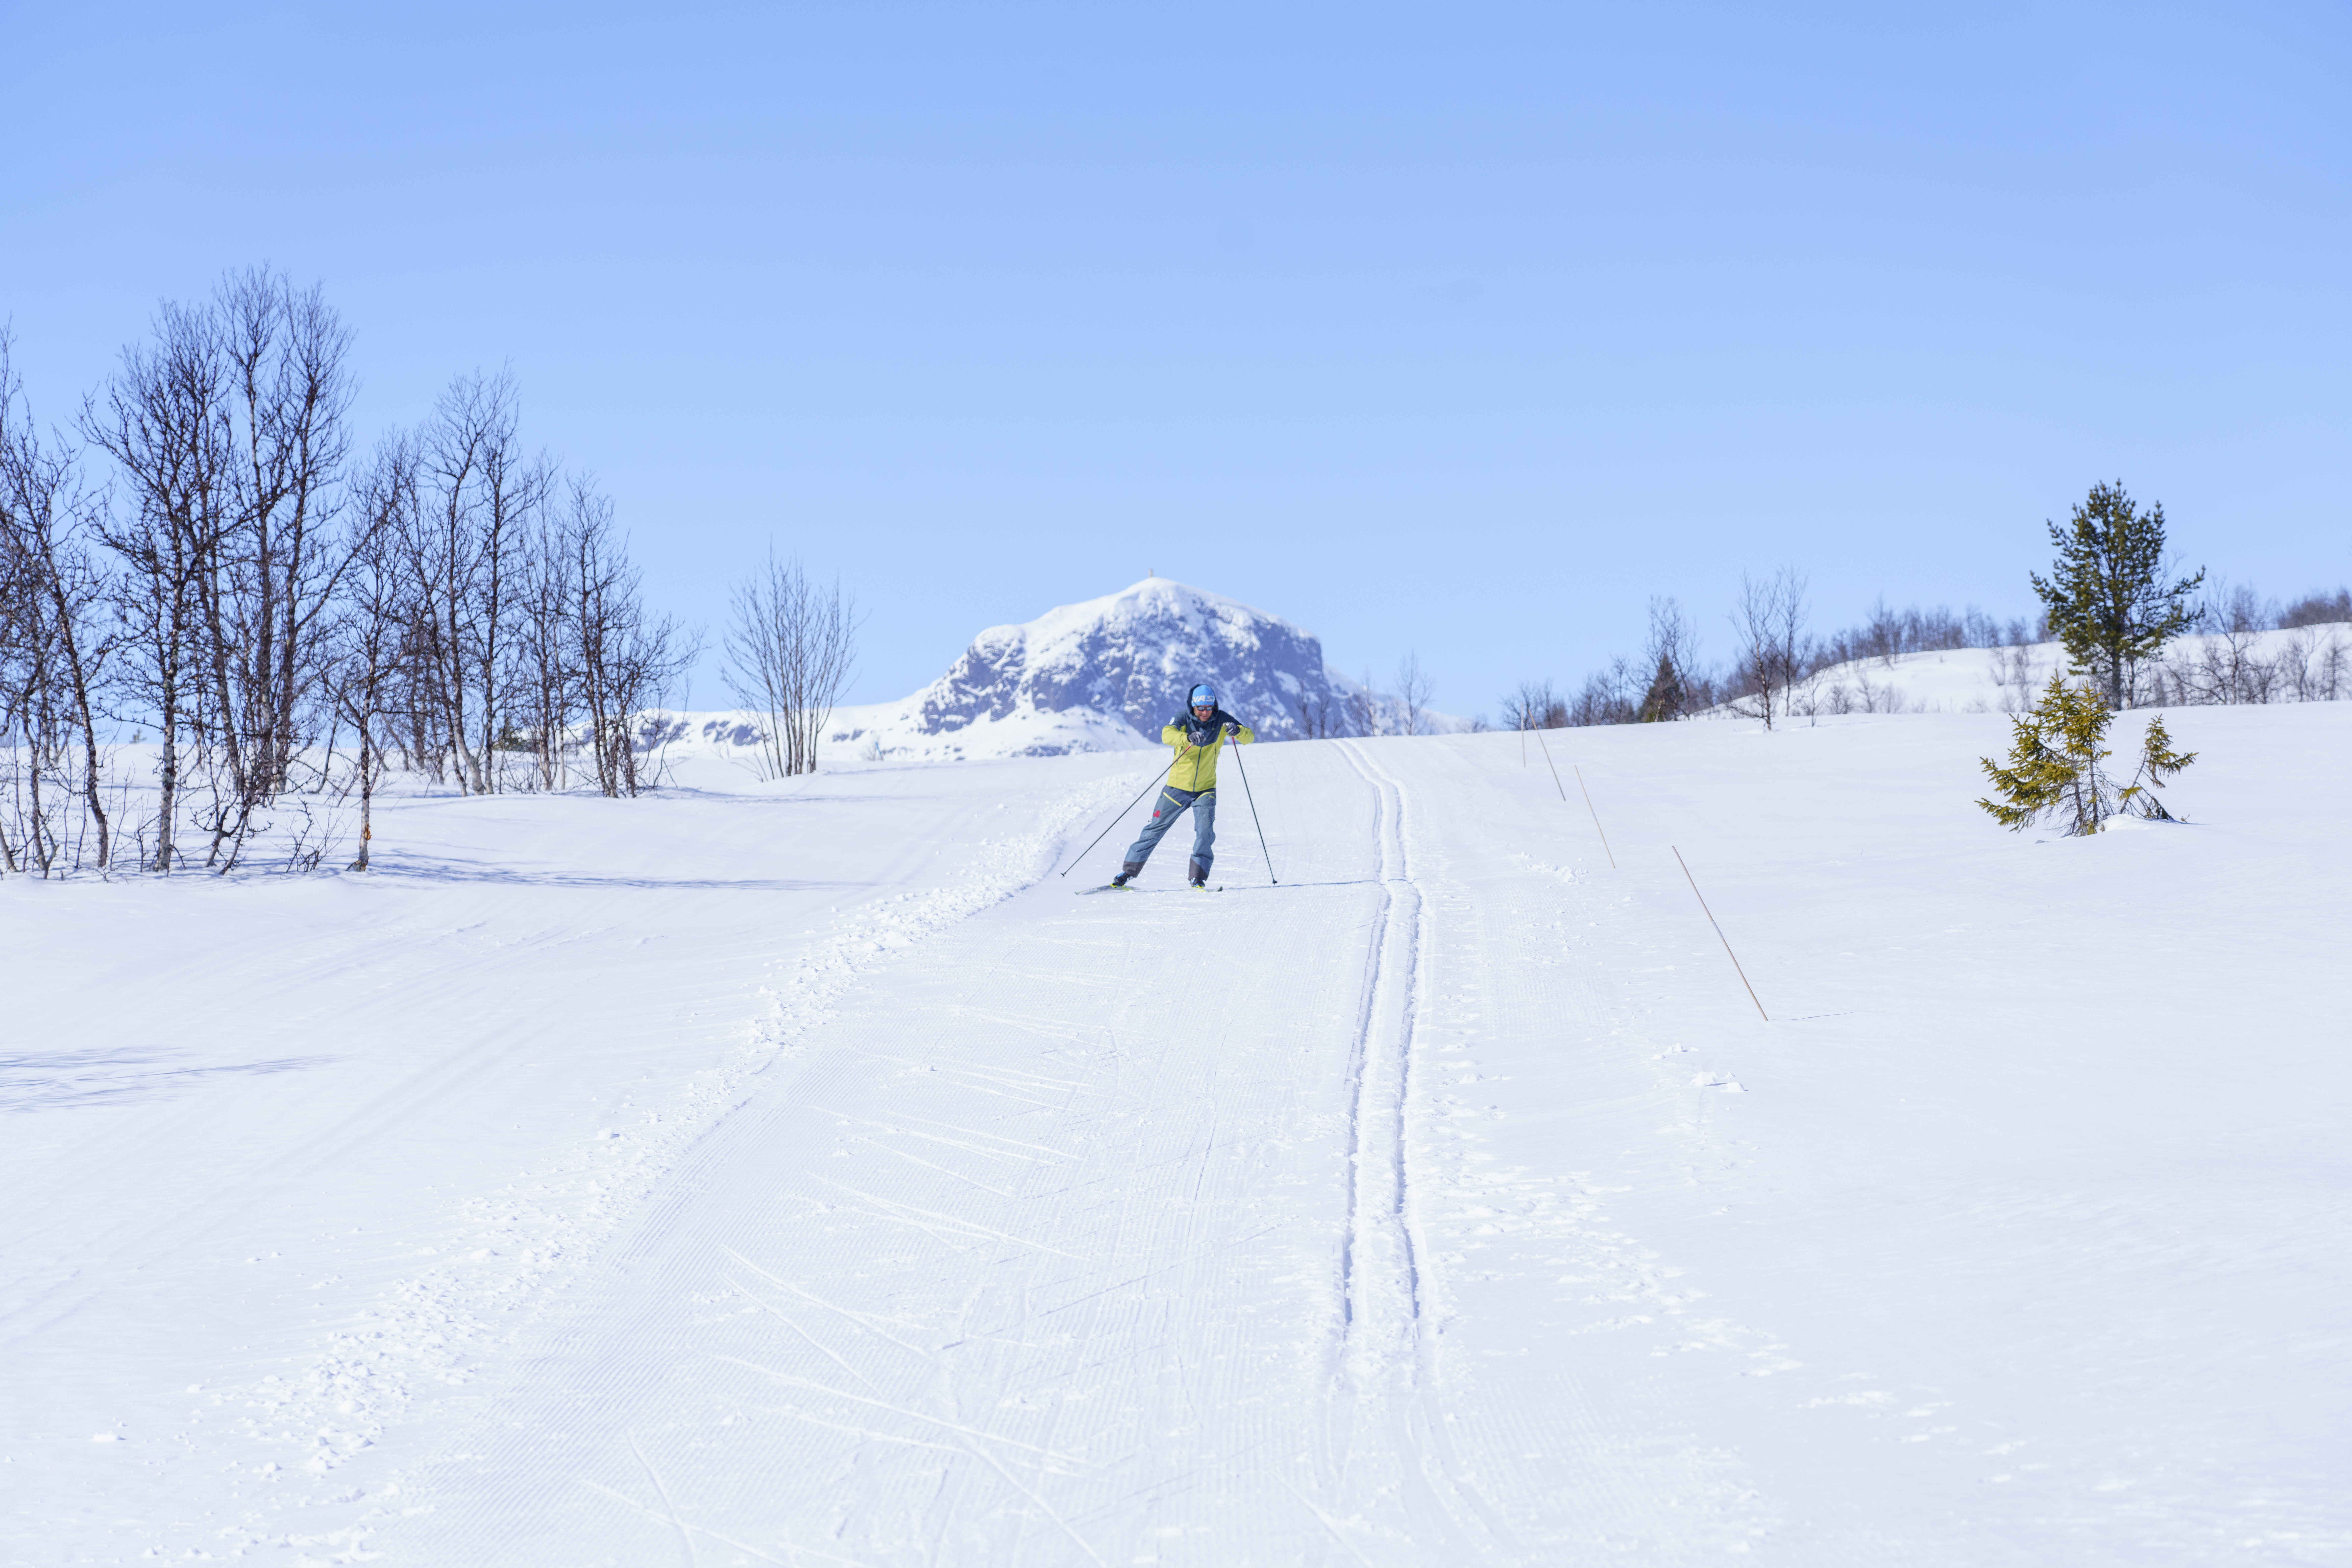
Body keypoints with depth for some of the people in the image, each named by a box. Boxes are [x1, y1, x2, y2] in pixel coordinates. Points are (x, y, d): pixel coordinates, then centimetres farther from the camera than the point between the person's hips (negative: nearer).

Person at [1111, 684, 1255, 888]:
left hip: (1205, 789, 1)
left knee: (1206, 833, -17)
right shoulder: (1184, 718, -12)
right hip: (1178, 787, -1)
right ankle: (1129, 871, 16)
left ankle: (1197, 878, -9)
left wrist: (1237, 731, -33)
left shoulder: (1221, 720, -6)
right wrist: (1188, 738, -52)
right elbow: (1167, 735, -32)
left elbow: (1249, 737, -10)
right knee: (1155, 829, 6)